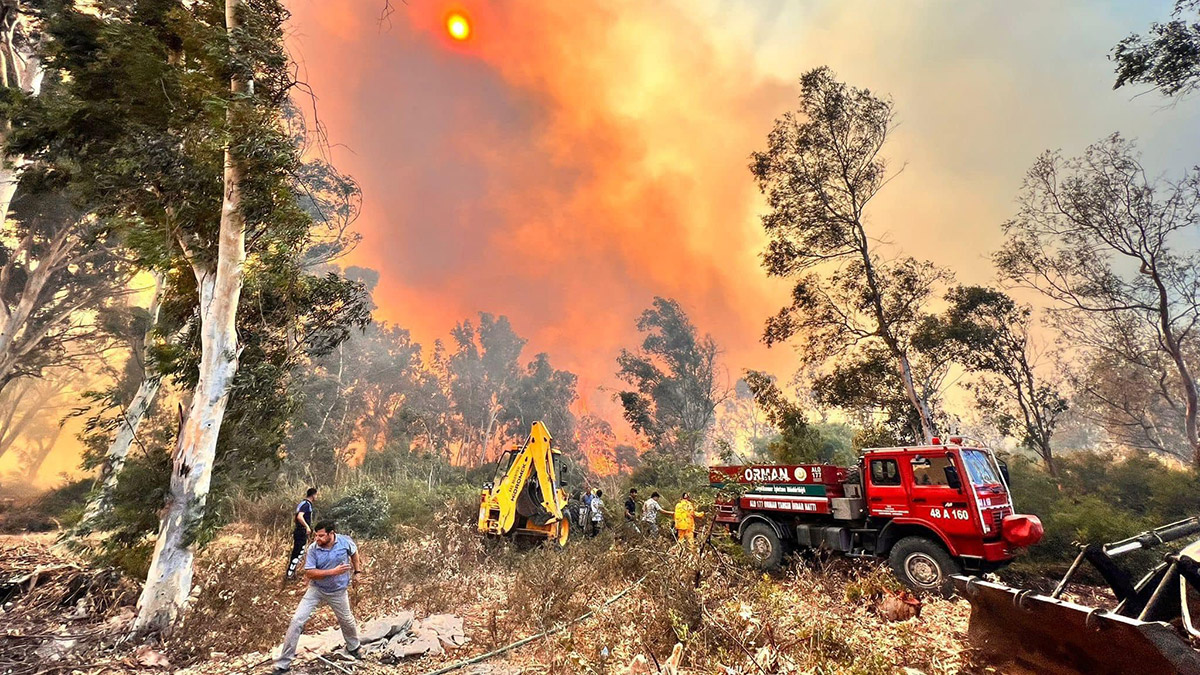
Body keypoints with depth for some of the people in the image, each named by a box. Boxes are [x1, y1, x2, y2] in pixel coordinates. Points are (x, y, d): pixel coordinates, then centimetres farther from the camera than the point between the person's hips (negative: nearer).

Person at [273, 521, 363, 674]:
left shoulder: (345, 541, -20)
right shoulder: (313, 548, -22)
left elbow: (354, 552, 2)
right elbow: (309, 573, -22)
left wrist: (357, 570, 4)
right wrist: (333, 571, -31)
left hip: (338, 592, 1)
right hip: (316, 589, -1)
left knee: (347, 621, 19)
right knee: (297, 621, -12)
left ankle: (353, 647, 48)